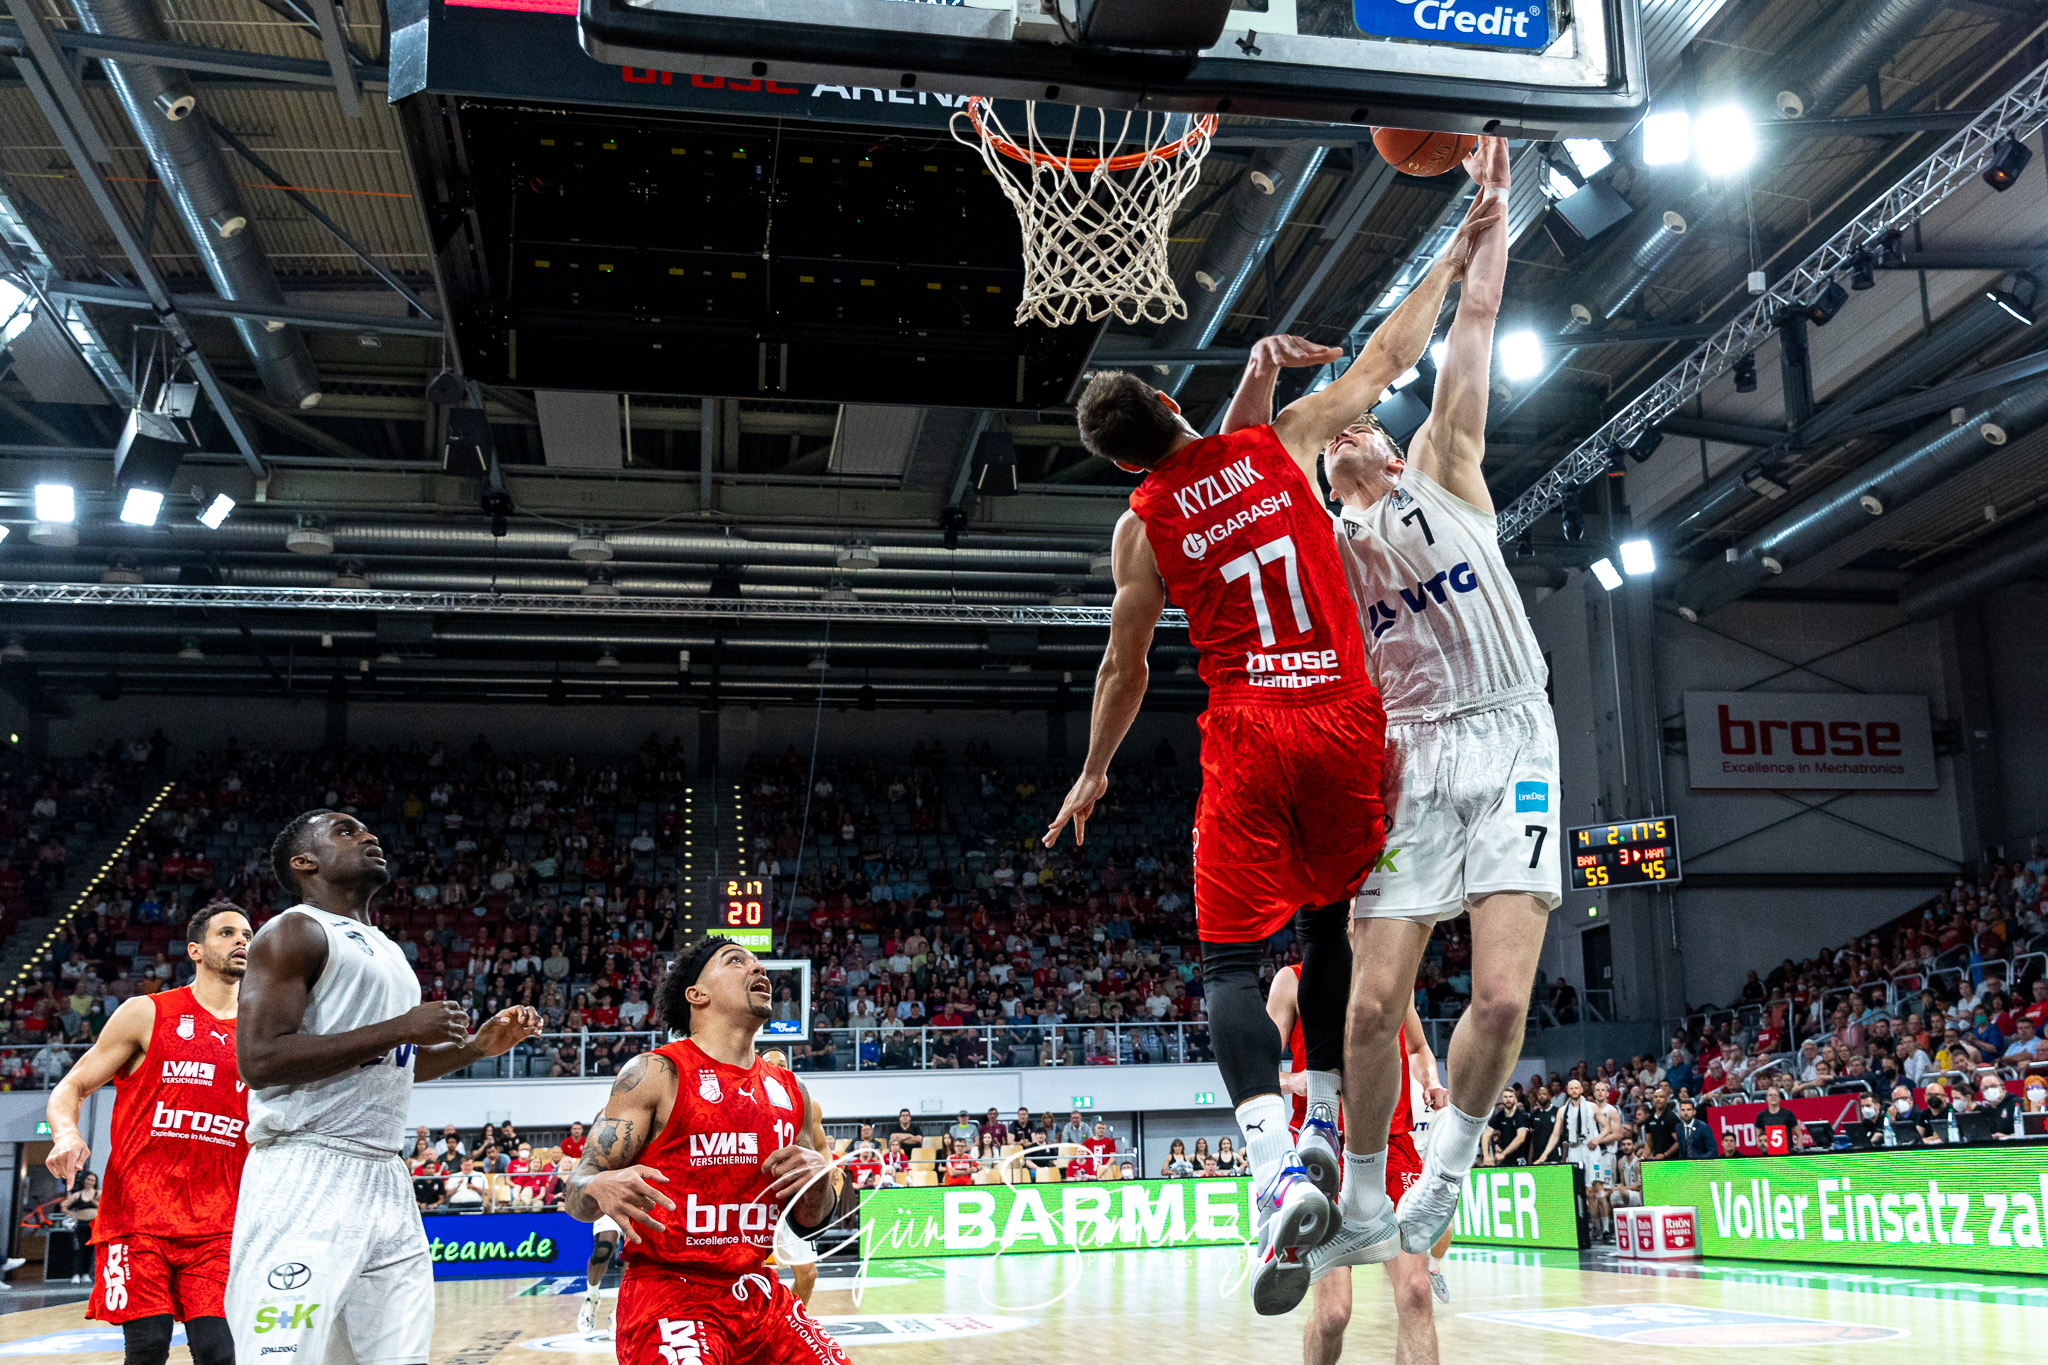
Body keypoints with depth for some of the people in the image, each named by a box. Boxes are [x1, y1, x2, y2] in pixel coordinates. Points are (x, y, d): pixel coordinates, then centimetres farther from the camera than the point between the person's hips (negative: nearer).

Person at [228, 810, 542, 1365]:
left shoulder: (384, 950, 22)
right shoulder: (295, 932, -4)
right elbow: (260, 1059, -17)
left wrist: (478, 1046, 17)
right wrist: (401, 1028, -16)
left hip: (384, 1180, 8)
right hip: (306, 1178, -8)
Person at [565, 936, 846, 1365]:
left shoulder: (790, 1091, 11)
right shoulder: (655, 1073, -5)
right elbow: (577, 1195, -6)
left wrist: (819, 1178, -3)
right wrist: (601, 1189, -29)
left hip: (758, 1293, 6)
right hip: (665, 1294, -6)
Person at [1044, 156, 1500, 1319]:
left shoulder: (1142, 527, 3)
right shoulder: (1282, 443, 5)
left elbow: (1126, 671, 9)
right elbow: (1389, 359, 13)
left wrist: (1093, 775, 22)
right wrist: (1455, 256, 25)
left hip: (1248, 739, -2)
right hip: (1346, 721, 2)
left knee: (1233, 958, 0)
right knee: (1332, 928, 19)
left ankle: (1276, 1170, -19)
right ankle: (1323, 1135, 21)